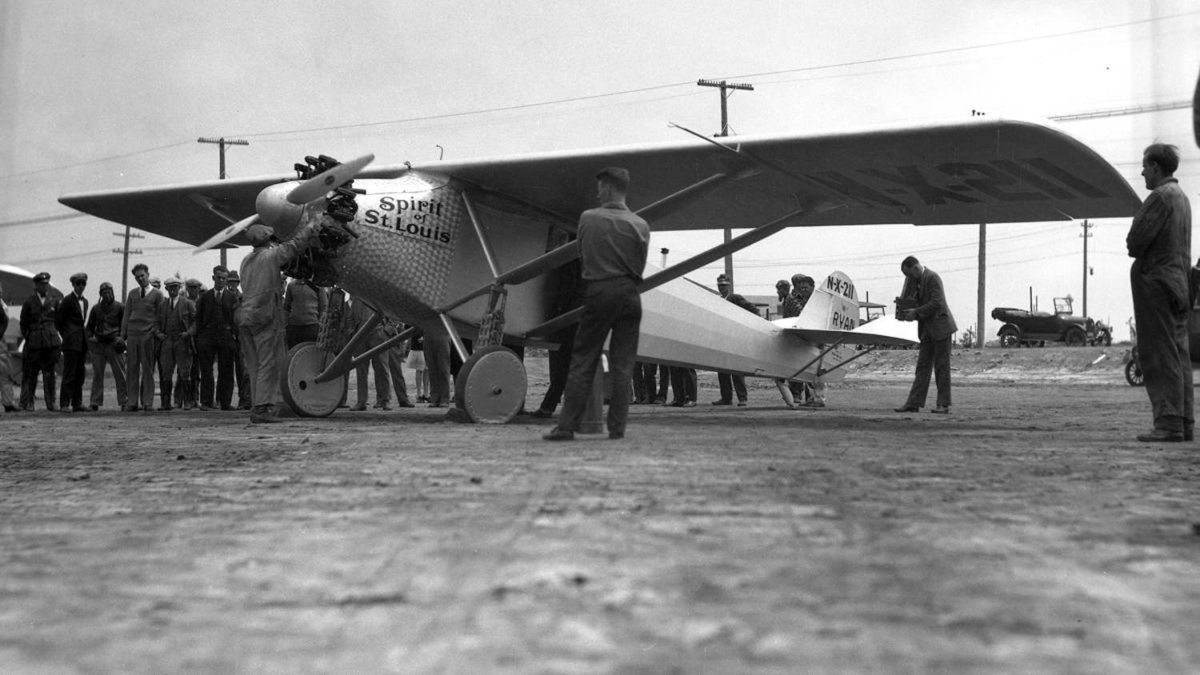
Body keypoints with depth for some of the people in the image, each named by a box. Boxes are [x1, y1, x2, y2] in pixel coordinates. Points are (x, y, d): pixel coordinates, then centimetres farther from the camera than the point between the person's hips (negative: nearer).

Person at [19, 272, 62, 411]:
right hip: (34, 341, -2)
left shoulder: (54, 301, 10)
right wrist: (27, 338, 3)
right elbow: (23, 323, 6)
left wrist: (57, 336, 6)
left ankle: (51, 403, 7)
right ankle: (27, 403, 4)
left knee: (49, 373, 4)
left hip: (51, 341, 2)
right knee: (30, 373, 0)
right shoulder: (29, 302, 3)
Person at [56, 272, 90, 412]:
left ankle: (77, 403, 12)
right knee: (69, 373, -7)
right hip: (71, 343, -7)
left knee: (80, 374, 8)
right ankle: (64, 404, -4)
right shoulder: (67, 300, -7)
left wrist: (84, 335, 13)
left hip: (82, 342, 7)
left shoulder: (85, 301, 15)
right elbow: (58, 321, -5)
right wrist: (66, 336, -2)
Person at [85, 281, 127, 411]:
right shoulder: (95, 308, 14)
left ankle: (124, 402, -1)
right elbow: (89, 327, 20)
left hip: (114, 344, -2)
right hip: (98, 345, 2)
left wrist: (121, 338, -3)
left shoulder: (120, 307, 6)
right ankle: (95, 403, 2)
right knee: (97, 375, 0)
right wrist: (88, 341, 6)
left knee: (120, 375, -4)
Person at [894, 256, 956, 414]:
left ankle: (943, 404, 3)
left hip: (940, 327, -8)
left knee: (941, 366, -3)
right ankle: (913, 403, 3)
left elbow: (937, 303, -22)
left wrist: (916, 312, -19)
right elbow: (905, 297, 16)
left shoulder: (932, 277, -16)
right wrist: (902, 311, -4)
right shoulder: (913, 279, 10)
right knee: (923, 366, 5)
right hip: (927, 329, 8)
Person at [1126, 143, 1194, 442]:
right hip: (1178, 280, 9)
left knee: (1161, 356, -9)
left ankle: (1168, 423, -11)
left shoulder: (1160, 197, -13)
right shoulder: (1182, 197, 17)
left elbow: (1135, 241, -18)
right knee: (1179, 355, 10)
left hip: (1155, 280, -9)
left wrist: (1134, 248, 4)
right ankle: (1184, 422, 12)